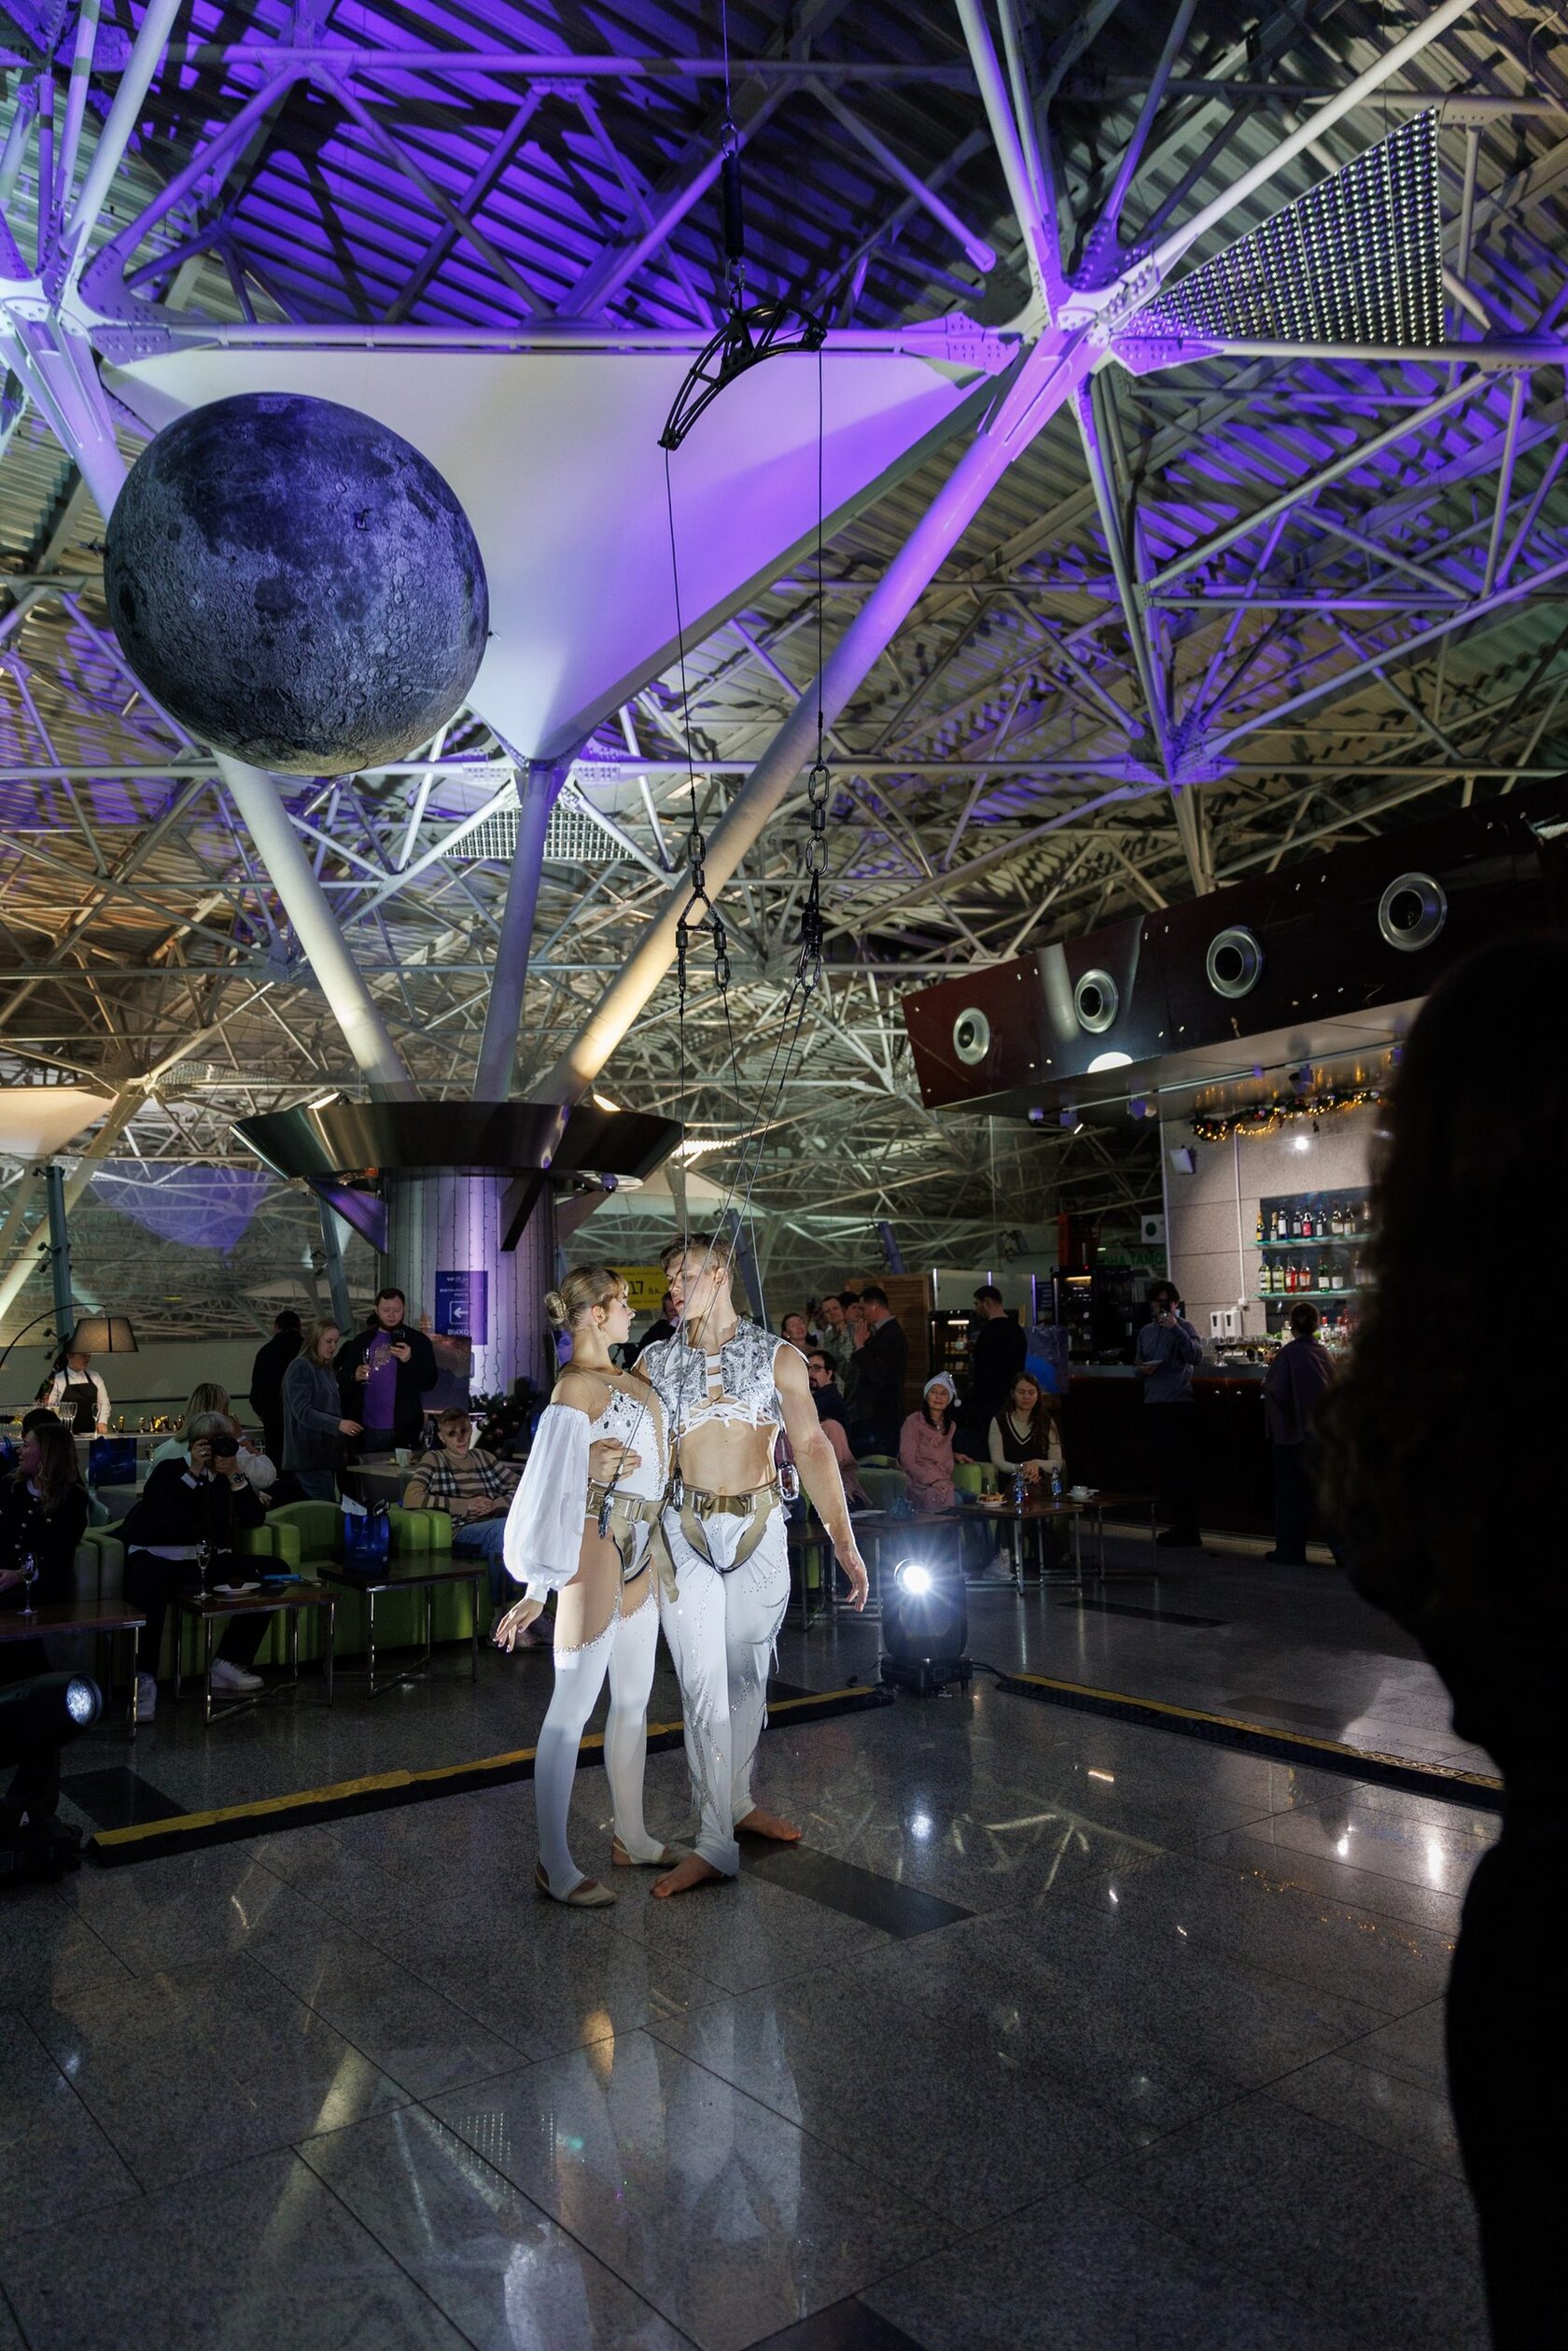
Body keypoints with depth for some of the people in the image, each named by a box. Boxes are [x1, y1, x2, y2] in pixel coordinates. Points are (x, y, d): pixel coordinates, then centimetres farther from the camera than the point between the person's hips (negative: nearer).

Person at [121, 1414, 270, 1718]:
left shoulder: (229, 1478, 12)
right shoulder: (168, 1471, 1)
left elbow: (254, 1519, -2)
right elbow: (165, 1520, -18)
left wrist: (235, 1474, -9)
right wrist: (193, 1473, -16)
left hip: (207, 1561, 5)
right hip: (156, 1556, -4)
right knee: (148, 1592, -38)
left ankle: (228, 1663, -5)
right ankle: (145, 1679, -28)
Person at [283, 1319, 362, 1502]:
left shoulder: (327, 1370, 18)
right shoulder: (301, 1367, -8)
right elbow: (302, 1411, -17)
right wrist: (338, 1424, -23)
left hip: (326, 1452, 8)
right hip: (310, 1455, -8)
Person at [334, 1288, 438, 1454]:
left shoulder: (418, 1340, 2)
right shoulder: (361, 1341, 10)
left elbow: (429, 1383, -3)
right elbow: (342, 1381, 9)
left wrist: (410, 1360, -19)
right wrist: (355, 1377, -13)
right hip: (367, 1429, 2)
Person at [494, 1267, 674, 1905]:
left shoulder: (625, 1378, 11)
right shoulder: (576, 1388, -15)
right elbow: (553, 1493, -18)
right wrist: (536, 1591, -17)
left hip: (638, 1554, 9)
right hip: (597, 1548, -9)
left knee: (634, 1701, 17)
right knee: (573, 1709, -1)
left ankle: (630, 1837, 31)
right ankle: (554, 1866, 9)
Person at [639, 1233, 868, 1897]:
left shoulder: (777, 1357, 1)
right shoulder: (655, 1362, 5)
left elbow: (811, 1447, -3)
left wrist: (843, 1539, -8)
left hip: (759, 1528, 0)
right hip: (685, 1531, 0)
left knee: (747, 1675, 13)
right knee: (703, 1683, -2)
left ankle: (738, 1801, 33)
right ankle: (717, 1841, 4)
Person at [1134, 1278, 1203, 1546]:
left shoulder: (1183, 1327, -3)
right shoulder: (1146, 1331, 17)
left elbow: (1196, 1356, -20)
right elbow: (1136, 1365, 23)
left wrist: (1175, 1328, -26)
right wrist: (1142, 1369, 1)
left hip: (1178, 1405, -7)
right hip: (1153, 1404, 7)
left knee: (1179, 1470, -6)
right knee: (1162, 1468, 12)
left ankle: (1188, 1530, 1)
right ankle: (1180, 1526, 23)